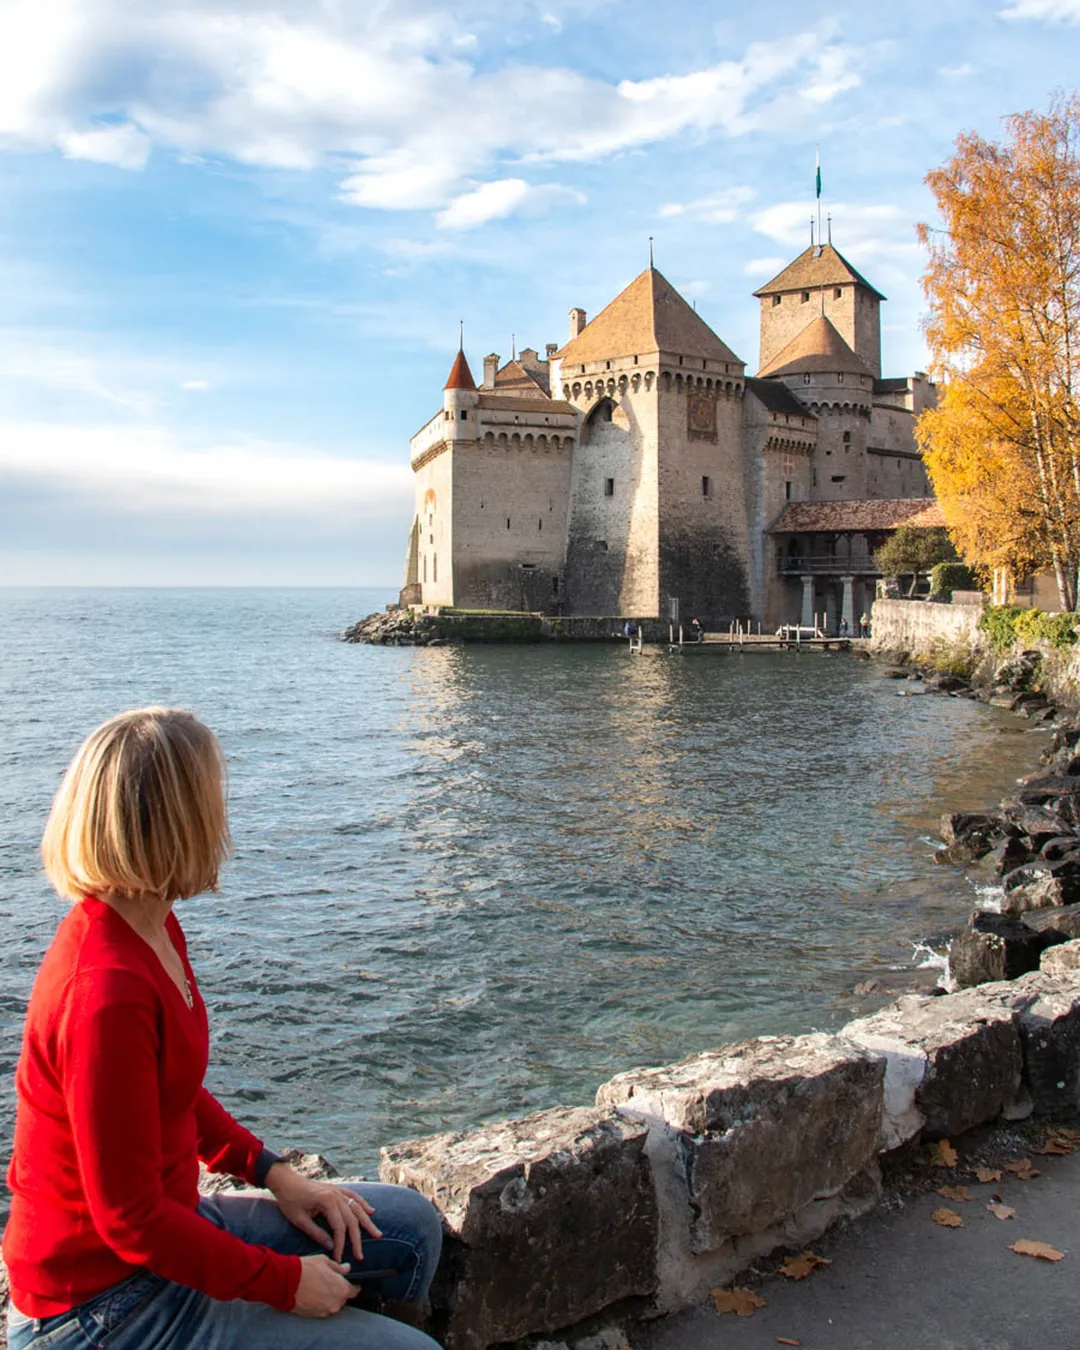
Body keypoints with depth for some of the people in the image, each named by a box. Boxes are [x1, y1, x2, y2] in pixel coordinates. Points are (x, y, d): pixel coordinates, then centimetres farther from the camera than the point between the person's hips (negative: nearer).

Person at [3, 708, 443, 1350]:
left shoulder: (154, 929, 0)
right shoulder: (108, 991, -30)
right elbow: (130, 1220, -25)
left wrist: (275, 1173, 5)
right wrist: (287, 1281, -15)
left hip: (173, 1217, 9)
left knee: (411, 1224, 12)